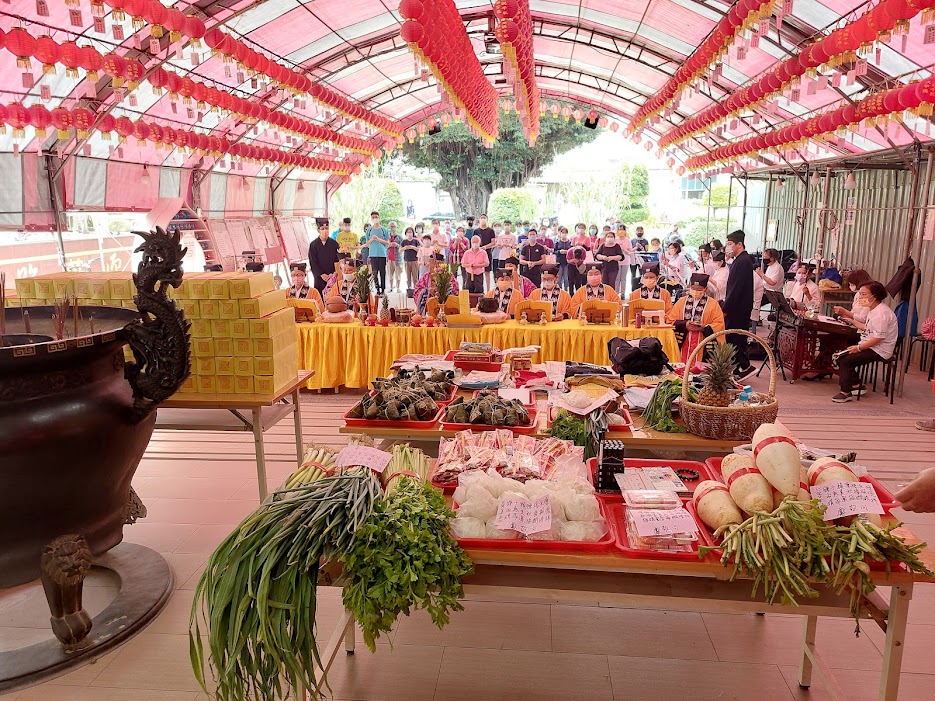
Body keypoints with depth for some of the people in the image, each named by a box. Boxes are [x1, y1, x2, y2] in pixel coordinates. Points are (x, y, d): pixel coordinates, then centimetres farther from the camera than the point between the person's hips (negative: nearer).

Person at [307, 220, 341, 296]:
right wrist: (321, 274, -10)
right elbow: (313, 262, -1)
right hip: (319, 277, -1)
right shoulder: (313, 245, 1)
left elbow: (337, 260, 2)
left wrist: (332, 274, -8)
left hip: (332, 277, 1)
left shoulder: (334, 243, 4)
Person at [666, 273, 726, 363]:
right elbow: (670, 320, 5)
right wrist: (684, 324, -11)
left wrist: (704, 328, -16)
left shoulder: (713, 304, 4)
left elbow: (719, 324, -2)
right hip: (683, 343, 2)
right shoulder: (681, 302, 10)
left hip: (702, 345, -2)